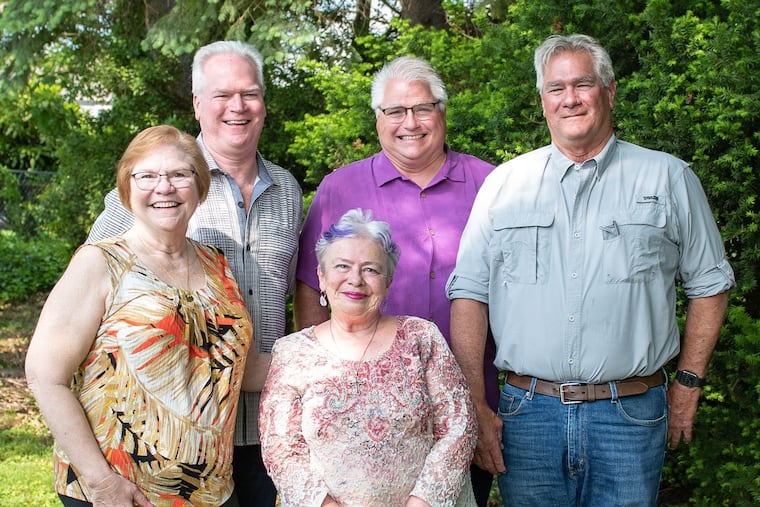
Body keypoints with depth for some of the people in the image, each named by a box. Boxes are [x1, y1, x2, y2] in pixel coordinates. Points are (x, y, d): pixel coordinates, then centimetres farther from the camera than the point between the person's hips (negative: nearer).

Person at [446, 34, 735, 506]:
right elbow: (469, 293, 4)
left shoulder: (668, 178, 4)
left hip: (632, 415, -1)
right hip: (528, 412, 1)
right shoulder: (503, 183, 6)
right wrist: (475, 407, -2)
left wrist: (688, 385, 5)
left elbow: (709, 284, 10)